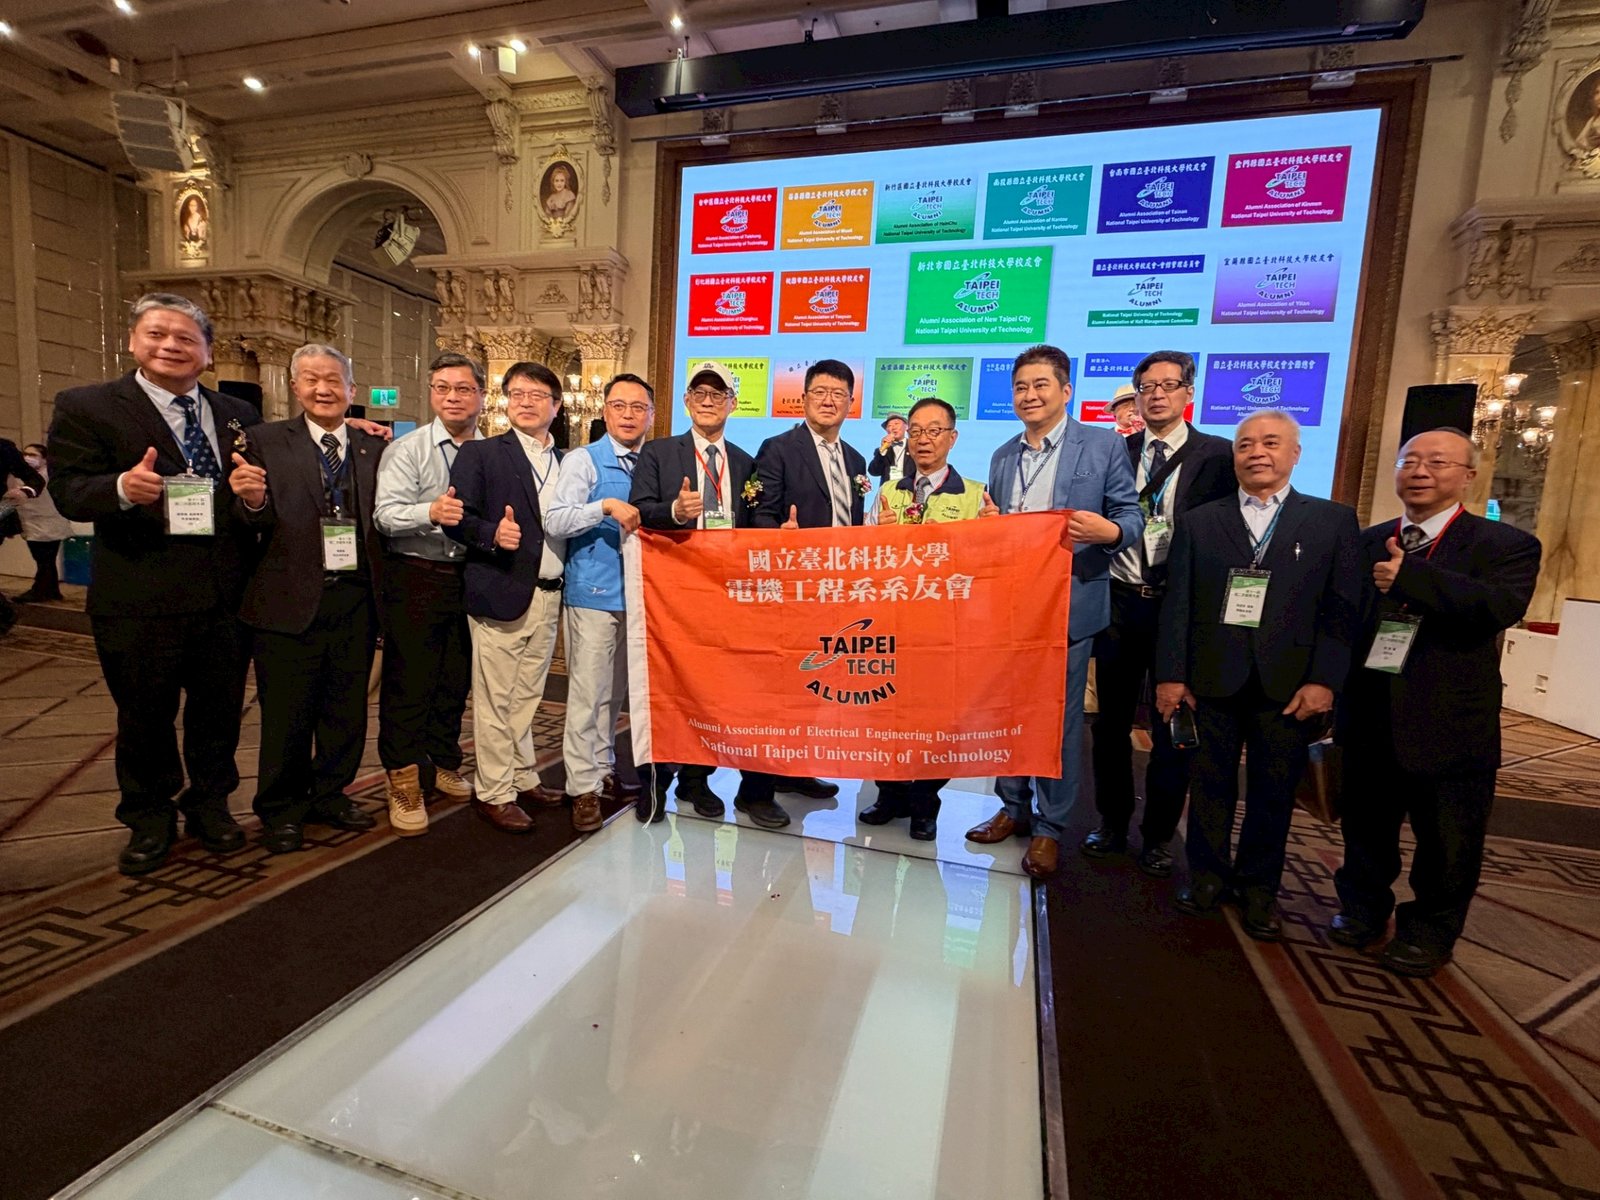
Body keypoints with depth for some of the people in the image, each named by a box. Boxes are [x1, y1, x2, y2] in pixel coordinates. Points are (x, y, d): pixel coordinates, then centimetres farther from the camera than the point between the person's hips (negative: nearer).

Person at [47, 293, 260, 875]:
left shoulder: (238, 415, 10)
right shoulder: (85, 407, -1)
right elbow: (67, 491, -9)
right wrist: (122, 488, -28)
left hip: (226, 595, 3)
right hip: (140, 602, -3)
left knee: (219, 711, 14)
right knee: (145, 716, 12)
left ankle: (210, 804, 34)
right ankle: (149, 820, 32)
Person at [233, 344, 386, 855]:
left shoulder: (373, 448, 8)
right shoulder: (267, 441, 1)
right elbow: (260, 524, -7)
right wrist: (254, 501, -25)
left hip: (356, 599, 3)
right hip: (291, 601, -3)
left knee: (346, 710, 14)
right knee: (286, 715, 6)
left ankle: (329, 795, 32)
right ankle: (280, 811, 24)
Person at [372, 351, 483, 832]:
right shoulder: (407, 449, -4)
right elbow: (386, 514, -15)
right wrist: (431, 512, -33)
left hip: (467, 577, 4)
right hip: (415, 577, -4)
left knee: (456, 680, 14)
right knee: (408, 682, 1)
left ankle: (442, 765, 32)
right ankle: (404, 781, 14)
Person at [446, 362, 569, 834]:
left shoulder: (565, 463, 14)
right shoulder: (480, 453, -1)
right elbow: (459, 519, -8)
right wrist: (493, 533, -25)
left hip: (549, 597, 5)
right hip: (501, 596, -5)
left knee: (527, 697, 16)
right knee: (495, 699, 2)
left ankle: (523, 779, 29)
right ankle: (494, 794, 15)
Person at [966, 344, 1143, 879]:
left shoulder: (1104, 444, -1)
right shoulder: (1002, 456, 14)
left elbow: (1131, 516, -2)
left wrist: (1110, 531, -24)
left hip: (1069, 605, -4)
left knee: (1061, 718, 4)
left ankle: (1050, 826, 20)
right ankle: (1013, 808, 30)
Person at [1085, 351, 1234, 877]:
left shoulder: (1217, 455, -2)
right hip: (1120, 601, 3)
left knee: (1171, 728, 8)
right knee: (1111, 720, 12)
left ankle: (1157, 837, 25)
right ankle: (1112, 824, 29)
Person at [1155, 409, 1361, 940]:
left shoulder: (1334, 521, 6)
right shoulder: (1198, 522, 7)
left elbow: (1342, 608, 1)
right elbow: (1177, 604, 3)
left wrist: (1324, 680, -8)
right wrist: (1171, 674, -3)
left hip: (1289, 686, 0)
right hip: (1213, 680, 0)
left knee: (1273, 793, 10)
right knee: (1211, 784, 10)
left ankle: (1259, 888, 27)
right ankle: (1208, 875, 27)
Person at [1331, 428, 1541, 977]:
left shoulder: (1506, 545, -5)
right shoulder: (1367, 544, 7)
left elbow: (1502, 606, -26)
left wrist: (1409, 576, -31)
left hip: (1451, 727, -3)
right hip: (1370, 722, 3)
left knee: (1446, 844, 13)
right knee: (1366, 829, 19)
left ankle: (1429, 931, 34)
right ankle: (1363, 906, 41)